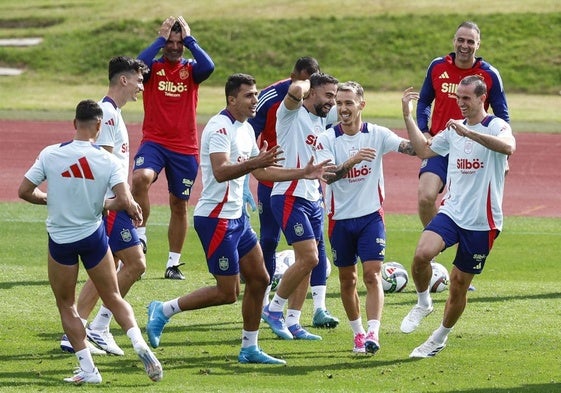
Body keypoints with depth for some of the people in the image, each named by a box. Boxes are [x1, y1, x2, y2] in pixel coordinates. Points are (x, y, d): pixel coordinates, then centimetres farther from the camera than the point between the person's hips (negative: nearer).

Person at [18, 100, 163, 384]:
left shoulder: (50, 154, -11)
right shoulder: (108, 161, -11)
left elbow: (24, 191, -7)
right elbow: (126, 202, -19)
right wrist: (106, 205, 3)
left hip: (60, 240, -1)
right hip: (93, 236, 1)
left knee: (66, 305, 13)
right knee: (114, 298, 16)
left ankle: (87, 368, 8)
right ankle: (140, 345, -4)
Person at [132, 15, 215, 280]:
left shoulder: (190, 69, 5)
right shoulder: (153, 67, 2)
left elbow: (208, 67, -17)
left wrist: (189, 40, -9)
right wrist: (160, 39, -14)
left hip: (185, 149, 2)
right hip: (154, 142, -2)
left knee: (179, 205, 10)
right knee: (141, 178, -32)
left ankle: (173, 264, 20)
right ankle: (140, 235, -16)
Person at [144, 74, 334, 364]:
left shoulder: (246, 129, 13)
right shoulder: (220, 127, -17)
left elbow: (262, 172, 24)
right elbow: (220, 172, -30)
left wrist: (303, 173, 19)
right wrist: (254, 162, -42)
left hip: (237, 217, 10)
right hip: (216, 218, -10)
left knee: (259, 279, 10)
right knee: (227, 292, -7)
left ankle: (249, 349, 18)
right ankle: (163, 310, 4)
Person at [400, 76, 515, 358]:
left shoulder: (496, 126, -9)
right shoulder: (453, 130, 11)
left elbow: (508, 146, -32)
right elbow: (424, 150, 22)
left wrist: (467, 132, -39)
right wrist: (408, 116, 13)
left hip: (482, 222, -4)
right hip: (451, 212, 4)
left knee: (460, 284, 6)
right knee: (422, 253, -24)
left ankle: (440, 337, 27)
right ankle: (423, 303, 2)